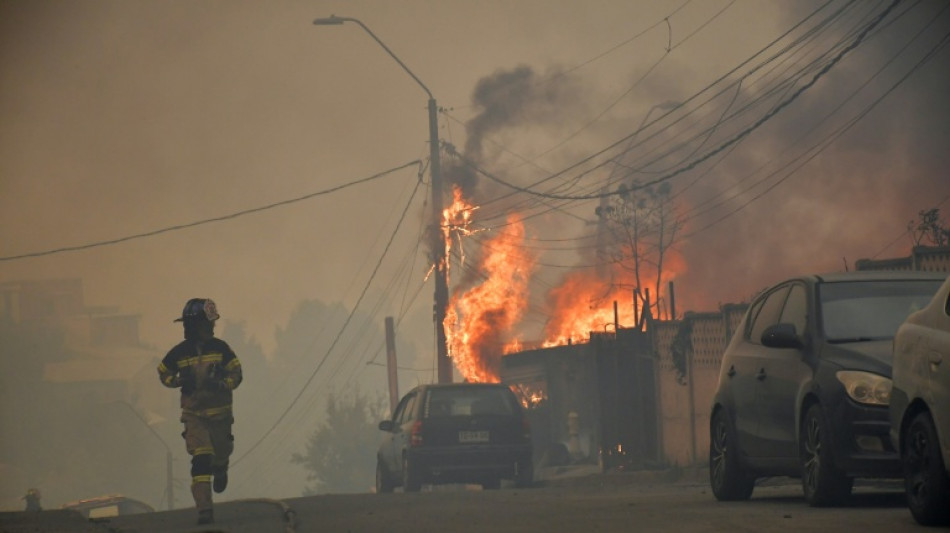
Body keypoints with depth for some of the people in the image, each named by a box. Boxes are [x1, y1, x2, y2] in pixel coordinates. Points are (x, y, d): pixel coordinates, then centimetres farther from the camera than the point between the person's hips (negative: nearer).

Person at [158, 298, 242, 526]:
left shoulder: (220, 348, -7)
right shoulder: (179, 352, -8)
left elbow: (236, 374, -3)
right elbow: (164, 374, 7)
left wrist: (222, 384, -23)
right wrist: (179, 382, -13)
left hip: (220, 413, 2)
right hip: (194, 413, -2)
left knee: (221, 454, 18)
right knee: (201, 459, -16)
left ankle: (220, 470, 57)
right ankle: (204, 510, -19)